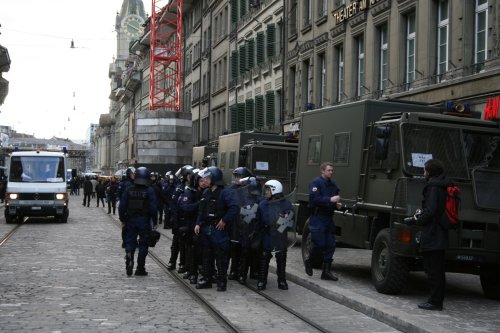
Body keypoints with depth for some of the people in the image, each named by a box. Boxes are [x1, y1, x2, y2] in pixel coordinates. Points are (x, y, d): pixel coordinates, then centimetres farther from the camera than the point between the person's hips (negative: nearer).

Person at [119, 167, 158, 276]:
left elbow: (122, 206, -1)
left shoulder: (129, 190, -1)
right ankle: (140, 269, 11)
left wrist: (123, 219, 11)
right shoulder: (150, 191, -9)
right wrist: (155, 222, -3)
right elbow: (153, 208, -12)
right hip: (145, 221, -2)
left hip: (130, 221, 2)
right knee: (143, 244, 8)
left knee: (130, 243, 12)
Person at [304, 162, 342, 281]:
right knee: (319, 243, -9)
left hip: (328, 217, 7)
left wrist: (337, 204, 3)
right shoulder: (316, 182, -8)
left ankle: (326, 271, 10)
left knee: (330, 245, 4)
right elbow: (314, 198, -21)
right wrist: (330, 200, -24)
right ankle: (309, 262, 18)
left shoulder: (333, 184, 14)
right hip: (317, 217, -7)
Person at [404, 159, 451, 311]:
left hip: (432, 234, -10)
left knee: (433, 269, -5)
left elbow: (430, 212, -20)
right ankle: (437, 301, 21)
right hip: (441, 235, 10)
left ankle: (434, 302, -3)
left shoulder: (433, 187, -14)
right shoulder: (445, 186, 14)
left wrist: (417, 220, -4)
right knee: (438, 270, 14)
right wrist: (422, 214, 12)